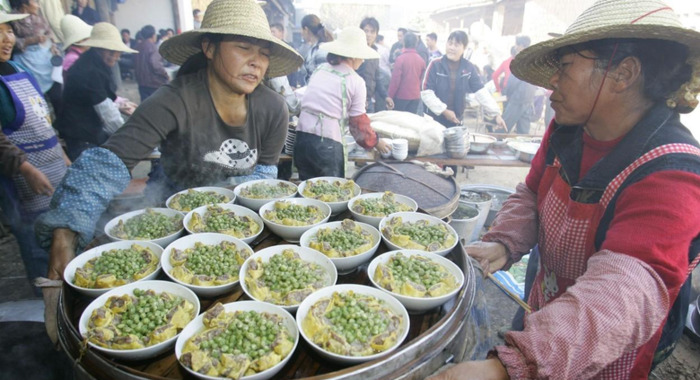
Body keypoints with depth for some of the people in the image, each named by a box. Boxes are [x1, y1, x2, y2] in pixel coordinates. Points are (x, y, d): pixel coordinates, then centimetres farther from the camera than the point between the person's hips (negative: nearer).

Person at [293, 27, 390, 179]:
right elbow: (359, 123, 2)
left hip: (302, 136, 6)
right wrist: (375, 141, 19)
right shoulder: (356, 81, -2)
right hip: (327, 143, -5)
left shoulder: (320, 69, 13)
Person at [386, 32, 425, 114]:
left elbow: (395, 80, -12)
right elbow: (421, 79, 10)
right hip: (416, 96, 4)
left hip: (401, 96, -4)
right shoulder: (421, 60, 2)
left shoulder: (400, 58, -12)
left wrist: (390, 96, -5)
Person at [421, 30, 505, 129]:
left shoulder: (469, 67, -1)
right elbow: (426, 93, -12)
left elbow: (481, 92, -4)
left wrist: (496, 114, -11)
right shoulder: (435, 64, -9)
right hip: (435, 119, -2)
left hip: (456, 120, 3)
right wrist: (444, 110, -18)